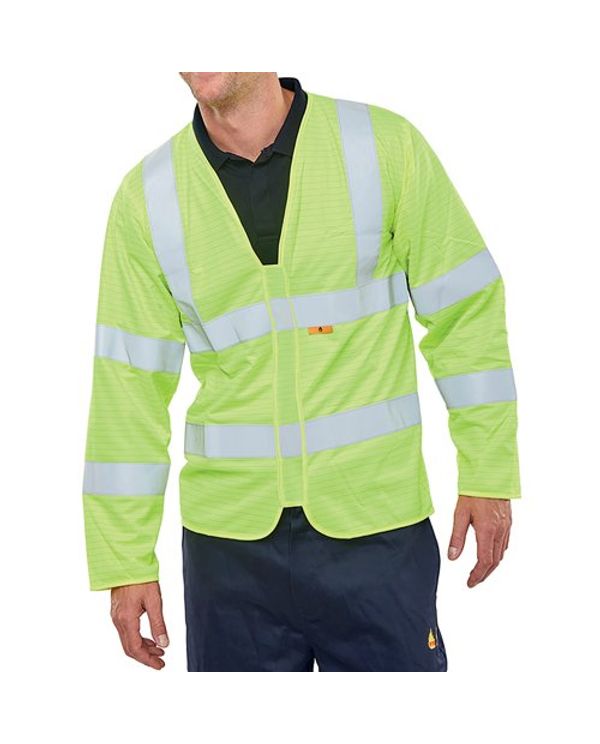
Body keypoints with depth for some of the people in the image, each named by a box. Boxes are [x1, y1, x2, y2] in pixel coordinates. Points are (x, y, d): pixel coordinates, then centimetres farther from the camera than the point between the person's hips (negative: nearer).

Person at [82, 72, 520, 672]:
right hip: (228, 541, 1)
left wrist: (487, 474, 1)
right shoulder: (147, 197, 0)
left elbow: (466, 310, 3)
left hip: (377, 531, -1)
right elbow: (128, 387, 2)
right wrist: (125, 561, 2)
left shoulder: (385, 146, -3)